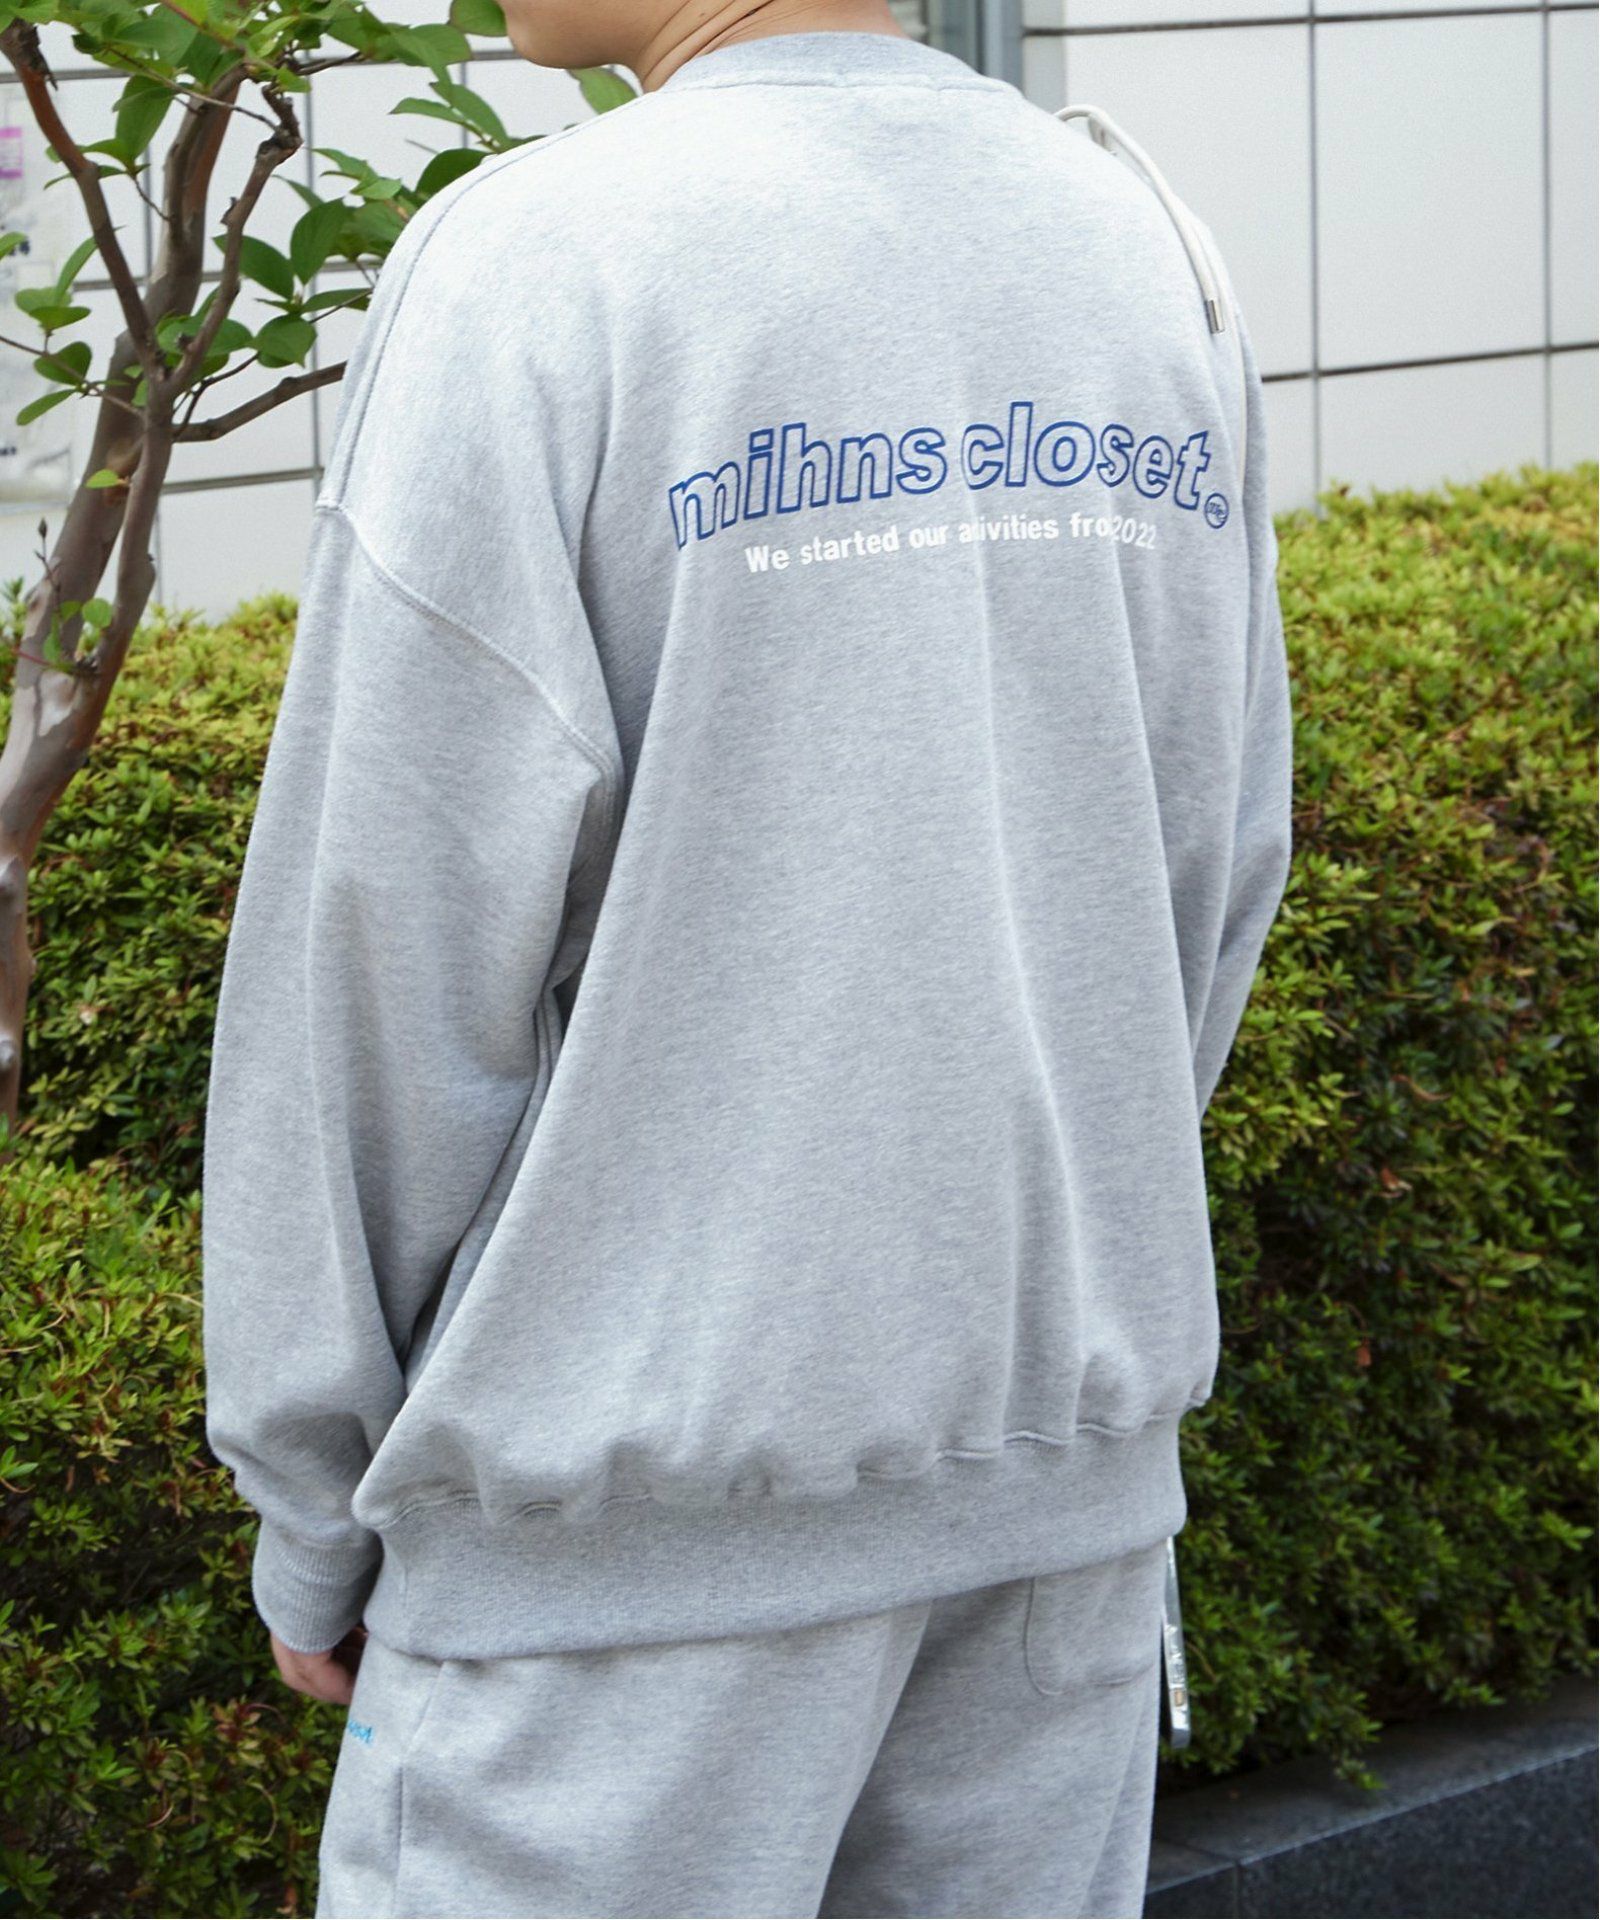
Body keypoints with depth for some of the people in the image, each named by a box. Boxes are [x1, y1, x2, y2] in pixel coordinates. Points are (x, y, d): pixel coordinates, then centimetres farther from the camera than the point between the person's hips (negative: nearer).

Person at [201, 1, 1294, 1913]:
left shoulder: (530, 265, -13)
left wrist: (312, 1523, -1)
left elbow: (388, 960, -11)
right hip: (1070, 1463, 6)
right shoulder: (1154, 249, 6)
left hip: (649, 1500, -6)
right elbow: (1216, 870, 12)